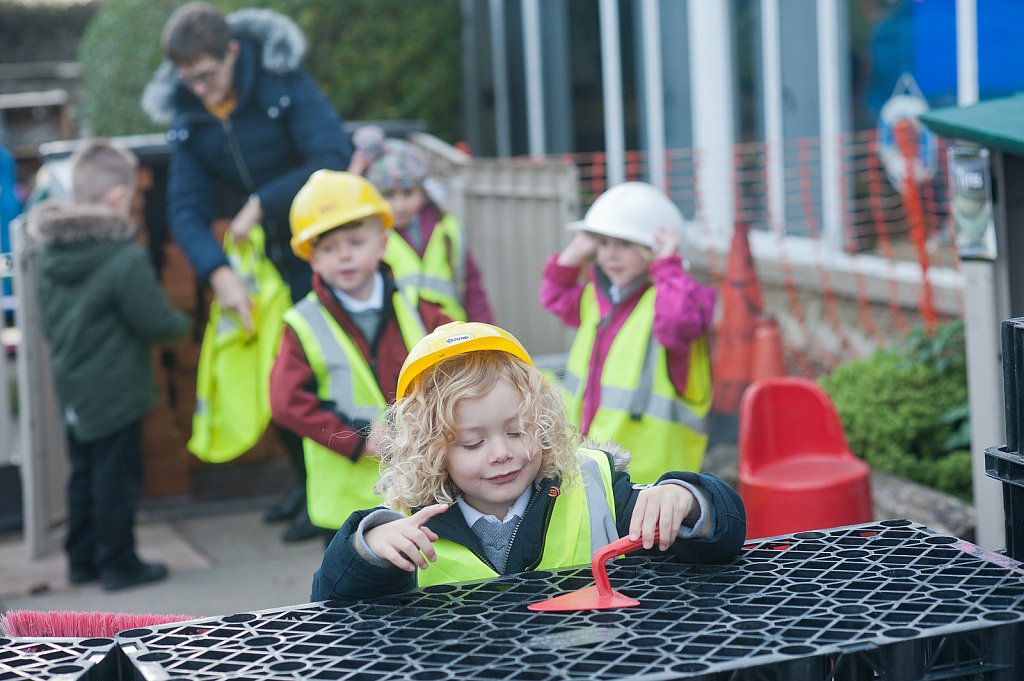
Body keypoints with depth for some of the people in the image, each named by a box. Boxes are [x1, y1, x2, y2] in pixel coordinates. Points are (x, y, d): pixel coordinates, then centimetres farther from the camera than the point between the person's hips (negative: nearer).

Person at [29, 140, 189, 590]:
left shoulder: (48, 255, 2)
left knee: (83, 475, 17)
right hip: (115, 392, -7)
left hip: (72, 388, 7)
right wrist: (182, 323, 3)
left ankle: (82, 559, 25)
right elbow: (157, 322, -17)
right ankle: (118, 564, 12)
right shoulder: (126, 261, -22)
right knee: (117, 478, 4)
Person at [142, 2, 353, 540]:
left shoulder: (284, 83, -19)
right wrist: (219, 273, -27)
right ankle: (306, 482, 26)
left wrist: (260, 204, -24)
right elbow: (185, 209, -10)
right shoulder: (188, 117, -5)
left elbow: (333, 162, -26)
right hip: (264, 256, 5)